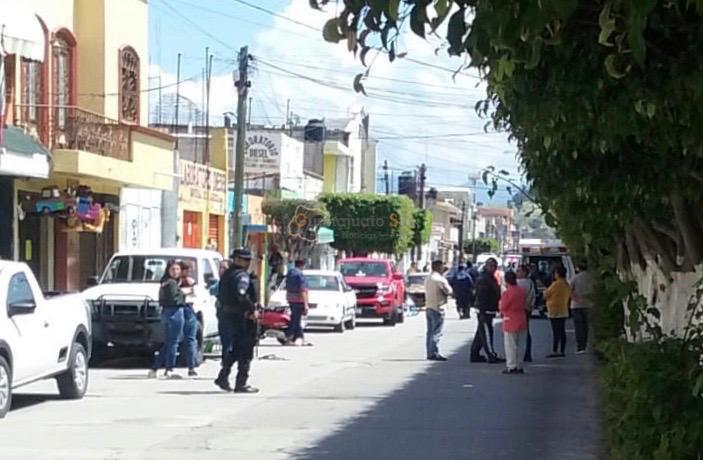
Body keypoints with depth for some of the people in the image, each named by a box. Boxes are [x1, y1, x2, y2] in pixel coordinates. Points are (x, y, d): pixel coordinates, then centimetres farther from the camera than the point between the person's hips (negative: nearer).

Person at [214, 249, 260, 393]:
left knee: (231, 349, 20)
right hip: (240, 316, -9)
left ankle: (223, 377, 16)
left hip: (225, 315, 9)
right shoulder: (241, 275, -14)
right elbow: (241, 295, -28)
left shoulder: (226, 274, 16)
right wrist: (252, 309, -22)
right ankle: (241, 384, -1)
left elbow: (220, 295, 19)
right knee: (245, 351, -2)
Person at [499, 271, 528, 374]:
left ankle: (511, 367, 0)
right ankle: (519, 366, 15)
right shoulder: (522, 291, 0)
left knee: (510, 346, 1)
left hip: (510, 322, -6)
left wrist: (503, 312, 9)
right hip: (522, 320, 6)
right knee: (520, 345, 11)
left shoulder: (506, 293, -17)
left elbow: (502, 308, -11)